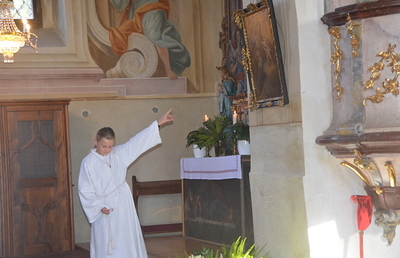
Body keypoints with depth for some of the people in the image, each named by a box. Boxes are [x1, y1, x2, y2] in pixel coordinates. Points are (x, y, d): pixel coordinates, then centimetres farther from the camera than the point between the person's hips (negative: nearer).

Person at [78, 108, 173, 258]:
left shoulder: (118, 154, 4)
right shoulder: (88, 162, -7)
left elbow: (139, 141, 6)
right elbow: (85, 191, -7)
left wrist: (158, 124, 4)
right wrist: (99, 207, -18)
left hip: (123, 207, 4)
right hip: (103, 209, -4)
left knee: (128, 244, 5)